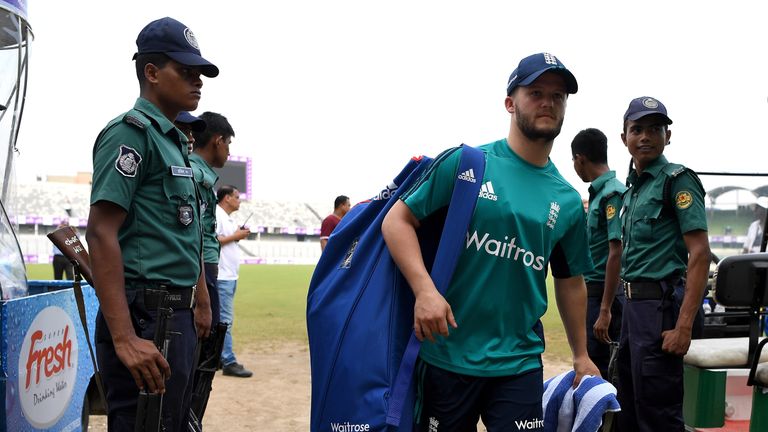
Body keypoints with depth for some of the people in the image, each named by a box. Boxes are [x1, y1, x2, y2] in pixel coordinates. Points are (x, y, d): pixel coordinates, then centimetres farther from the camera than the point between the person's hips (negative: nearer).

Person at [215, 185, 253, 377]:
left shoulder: (229, 218, 18)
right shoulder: (217, 215, -12)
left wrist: (239, 236, 6)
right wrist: (235, 236, -15)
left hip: (230, 276, 10)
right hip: (222, 276, -10)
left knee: (223, 318, 14)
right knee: (225, 320, -9)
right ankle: (229, 362, -8)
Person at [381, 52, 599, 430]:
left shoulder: (567, 201, 9)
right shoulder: (465, 163, -4)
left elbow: (570, 281, 19)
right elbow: (397, 220, -6)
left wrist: (581, 356, 21)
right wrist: (424, 289, -19)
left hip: (520, 363, 3)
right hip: (446, 354, -3)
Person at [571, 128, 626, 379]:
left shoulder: (612, 194, -14)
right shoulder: (598, 193, 14)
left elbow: (616, 253, -20)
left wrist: (605, 310, -22)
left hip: (604, 294, -9)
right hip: (591, 291, 9)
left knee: (598, 369, -4)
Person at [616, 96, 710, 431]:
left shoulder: (677, 180, -9)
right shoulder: (633, 187, 16)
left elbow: (700, 253, -17)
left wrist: (684, 326, -23)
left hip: (661, 304, -9)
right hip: (634, 303, 9)